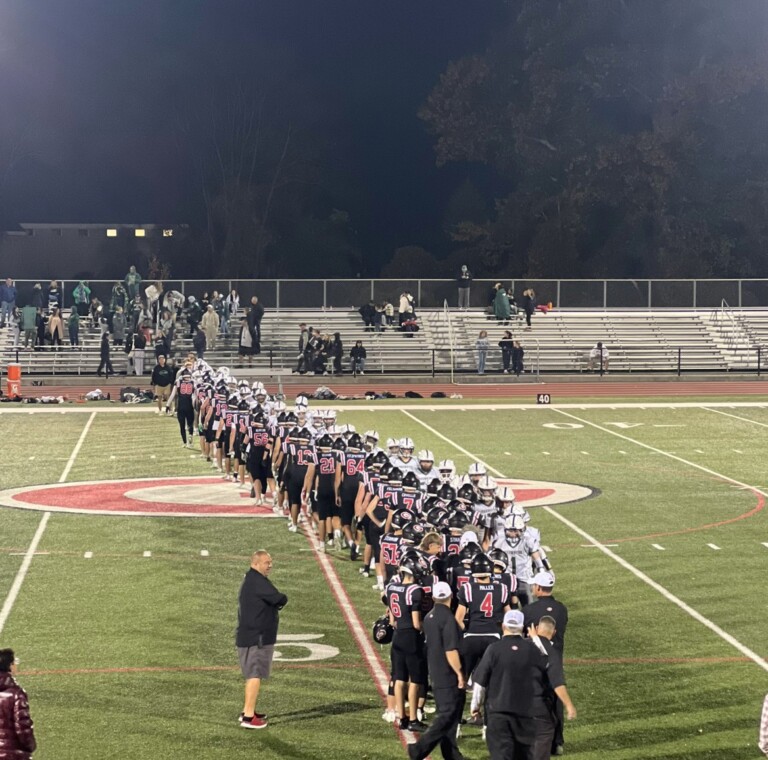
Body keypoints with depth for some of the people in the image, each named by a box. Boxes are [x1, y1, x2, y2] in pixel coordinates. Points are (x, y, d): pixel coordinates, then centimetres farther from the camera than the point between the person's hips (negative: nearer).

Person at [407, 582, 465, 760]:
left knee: (445, 714, 14)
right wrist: (459, 672, -16)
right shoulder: (448, 618, -18)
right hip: (449, 677, -9)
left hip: (435, 675, 9)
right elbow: (450, 650, -22)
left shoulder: (429, 617, 9)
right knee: (448, 716, -6)